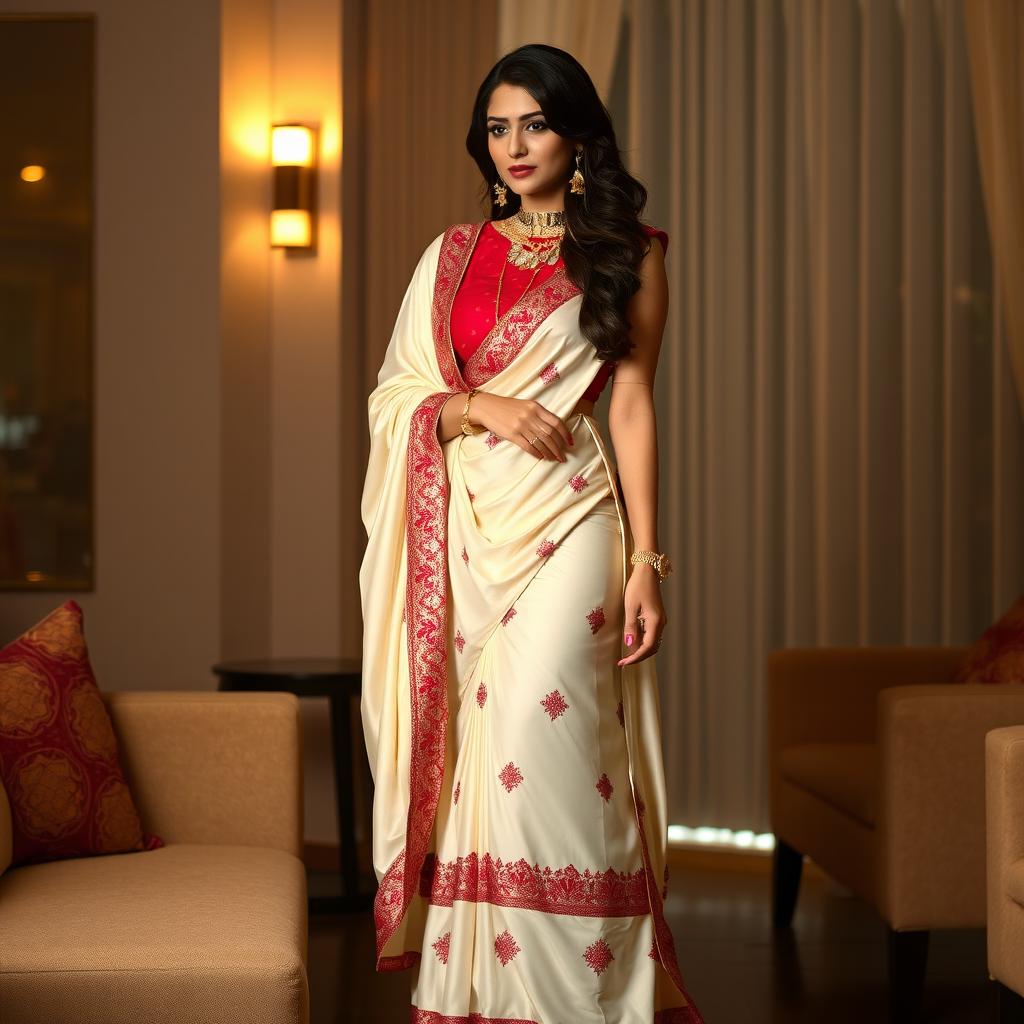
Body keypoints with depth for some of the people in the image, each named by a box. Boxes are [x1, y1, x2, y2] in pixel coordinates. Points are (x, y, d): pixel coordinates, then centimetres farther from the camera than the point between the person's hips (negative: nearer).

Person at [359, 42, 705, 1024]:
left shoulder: (627, 250, 7)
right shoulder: (452, 253, 15)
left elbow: (631, 403, 3)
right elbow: (397, 393, 11)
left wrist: (645, 561, -3)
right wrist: (484, 404, -10)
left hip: (564, 518, -4)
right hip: (462, 524, 4)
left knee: (538, 752, -14)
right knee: (471, 752, 2)